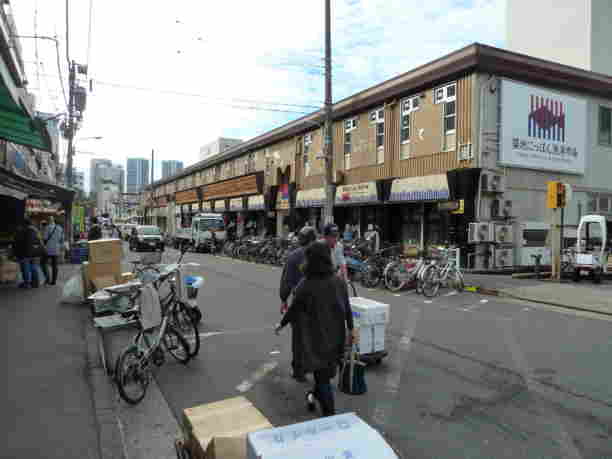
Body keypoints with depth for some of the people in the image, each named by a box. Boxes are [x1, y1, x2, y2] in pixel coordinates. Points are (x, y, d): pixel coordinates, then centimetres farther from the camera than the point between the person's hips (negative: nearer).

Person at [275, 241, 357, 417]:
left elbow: (293, 310, -9)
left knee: (322, 372, 11)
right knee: (327, 367, 25)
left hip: (315, 336, -4)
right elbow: (347, 308, -4)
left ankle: (330, 413, 18)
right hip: (335, 335, 4)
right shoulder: (338, 282, -11)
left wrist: (281, 324, 8)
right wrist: (351, 329, 9)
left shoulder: (304, 286, -21)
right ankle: (315, 395, 46)